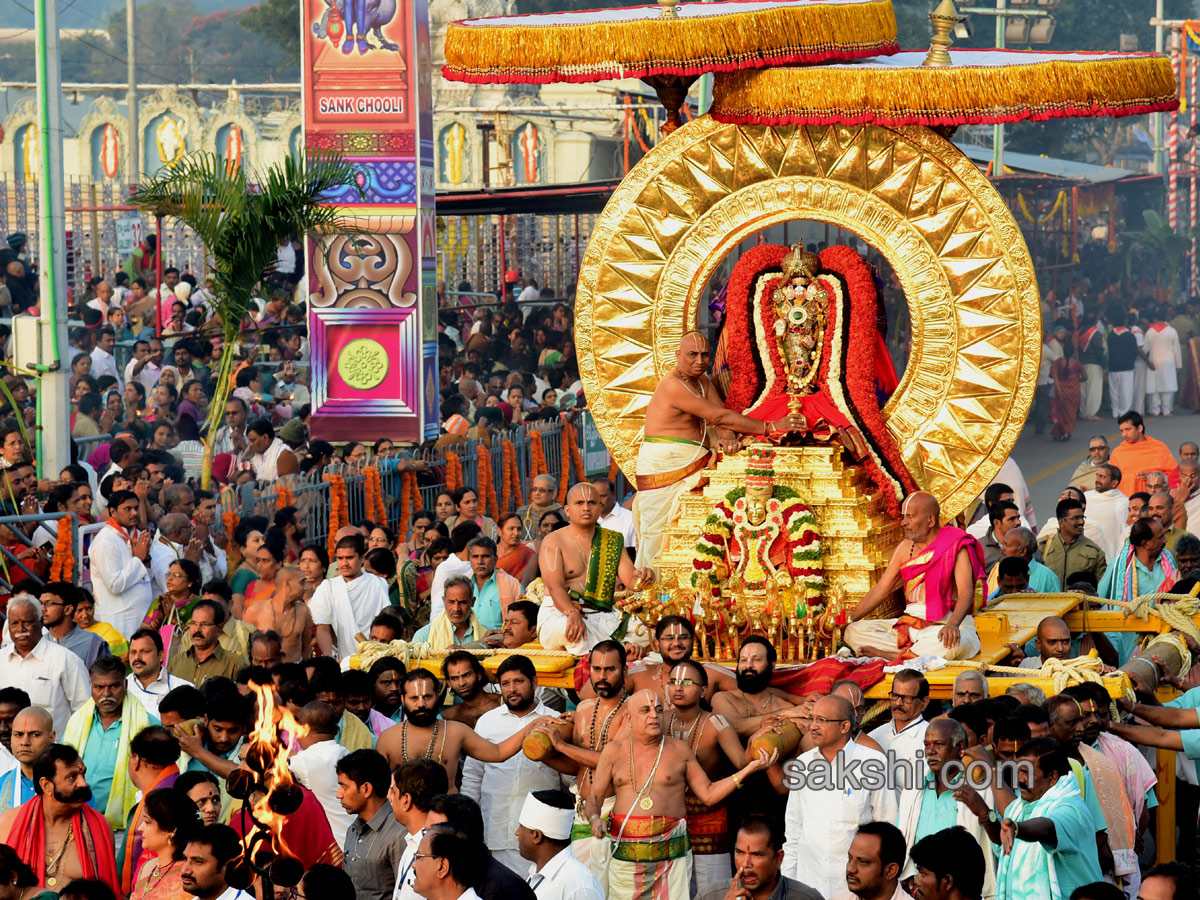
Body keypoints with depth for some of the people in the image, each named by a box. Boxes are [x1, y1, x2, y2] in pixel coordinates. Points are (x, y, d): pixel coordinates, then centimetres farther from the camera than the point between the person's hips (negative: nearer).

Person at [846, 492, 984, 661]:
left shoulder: (955, 546, -7)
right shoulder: (905, 549, 12)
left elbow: (965, 592, -19)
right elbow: (881, 590, 15)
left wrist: (952, 624, -38)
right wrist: (848, 618, 6)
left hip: (946, 622, -6)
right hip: (910, 623, 6)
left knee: (954, 643, -42)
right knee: (853, 631, -9)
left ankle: (889, 656, -27)